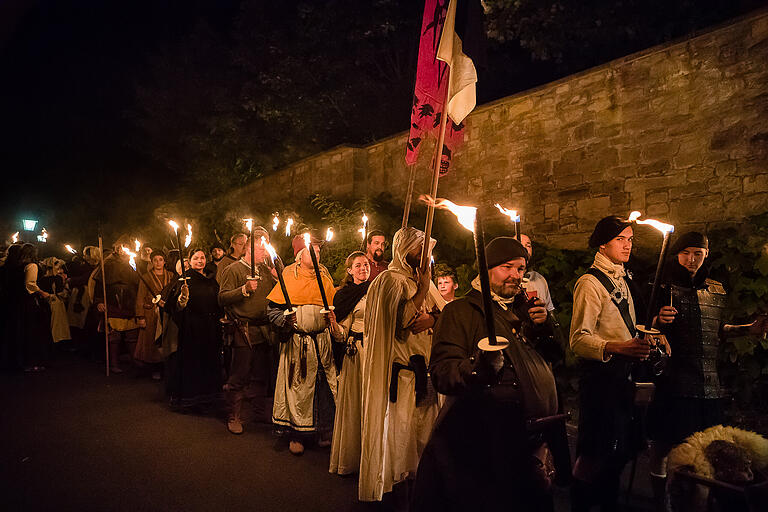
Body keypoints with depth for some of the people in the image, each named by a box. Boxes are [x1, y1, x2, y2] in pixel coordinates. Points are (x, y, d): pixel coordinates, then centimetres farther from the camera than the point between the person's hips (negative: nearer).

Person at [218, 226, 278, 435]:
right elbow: (222, 299, -11)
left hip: (264, 330, 6)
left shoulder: (265, 270, 17)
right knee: (239, 377, 1)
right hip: (244, 331, -6)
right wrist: (245, 289, -21)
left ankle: (262, 412, 26)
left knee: (262, 376, 14)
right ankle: (234, 417, 12)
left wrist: (279, 280, 7)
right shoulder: (233, 270, -3)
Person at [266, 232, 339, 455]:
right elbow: (272, 309, -2)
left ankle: (323, 432, 21)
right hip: (297, 342, -3)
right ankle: (296, 435, 17)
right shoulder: (289, 278, -2)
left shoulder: (325, 278, 9)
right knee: (297, 386, 3)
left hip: (322, 341, 3)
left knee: (325, 385, 5)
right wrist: (286, 321, -19)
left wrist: (333, 318, -2)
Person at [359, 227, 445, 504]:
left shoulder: (422, 278, 15)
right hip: (401, 366, -7)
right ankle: (397, 483, 11)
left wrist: (432, 317, -13)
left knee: (424, 421, 10)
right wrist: (422, 290, -16)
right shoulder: (390, 280, -8)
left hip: (426, 365, 7)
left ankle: (416, 475, 23)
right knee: (400, 422, -2)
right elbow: (399, 321, -19)